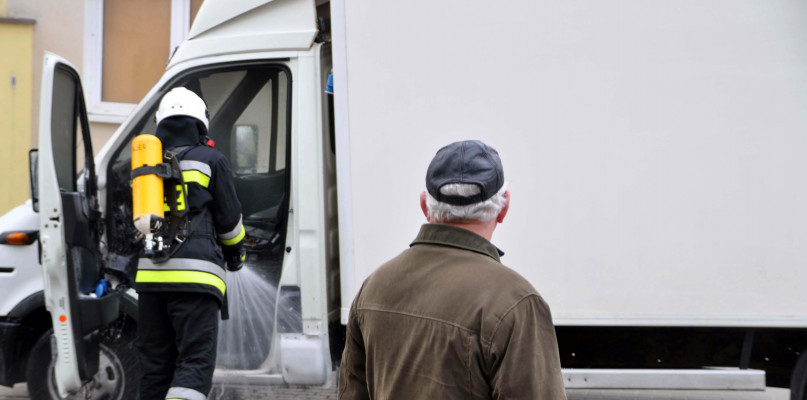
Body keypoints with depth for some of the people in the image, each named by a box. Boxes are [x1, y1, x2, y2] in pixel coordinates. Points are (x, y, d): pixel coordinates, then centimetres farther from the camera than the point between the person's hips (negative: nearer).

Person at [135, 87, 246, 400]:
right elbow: (229, 219, 8)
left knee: (155, 363, 9)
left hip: (151, 273, 5)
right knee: (195, 362, -9)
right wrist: (236, 253, 28)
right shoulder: (210, 161, 4)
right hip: (195, 274, -5)